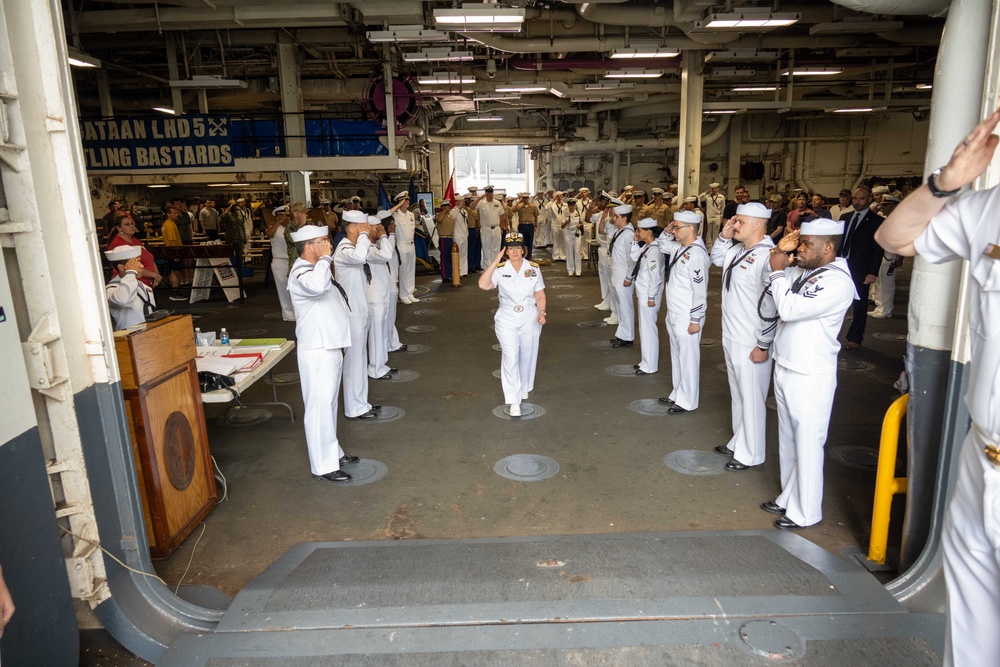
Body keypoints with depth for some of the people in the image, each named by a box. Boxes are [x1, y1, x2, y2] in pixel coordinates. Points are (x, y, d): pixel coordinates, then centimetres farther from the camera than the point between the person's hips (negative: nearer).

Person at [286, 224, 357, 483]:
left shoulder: (316, 268, 14)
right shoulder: (301, 273, -18)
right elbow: (317, 286, -43)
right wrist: (324, 258, -28)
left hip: (331, 346, 10)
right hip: (317, 351, -10)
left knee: (329, 403, 18)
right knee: (320, 405, -4)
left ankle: (333, 452, 31)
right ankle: (323, 465, 4)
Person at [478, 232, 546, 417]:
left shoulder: (534, 268, 0)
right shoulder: (500, 269, -6)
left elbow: (540, 295, 4)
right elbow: (483, 285, -22)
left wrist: (541, 313, -12)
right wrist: (495, 262, -22)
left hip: (530, 318, 2)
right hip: (507, 320, -2)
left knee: (527, 356, 14)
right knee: (510, 358, -9)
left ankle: (524, 389, 41)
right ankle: (514, 401, -5)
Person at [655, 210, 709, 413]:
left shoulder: (696, 253, -21)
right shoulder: (679, 247, 6)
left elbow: (700, 290, -21)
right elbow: (661, 245, 29)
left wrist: (695, 320, -19)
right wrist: (667, 232, 8)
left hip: (687, 317, -9)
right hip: (673, 314, 9)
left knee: (688, 358, 3)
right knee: (676, 356, 19)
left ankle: (687, 401, 14)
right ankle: (677, 394, 33)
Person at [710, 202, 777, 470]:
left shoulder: (766, 257, -23)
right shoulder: (738, 250, 6)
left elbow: (770, 306, -25)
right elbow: (717, 259, 29)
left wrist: (763, 345, -20)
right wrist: (724, 236, 9)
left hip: (751, 345, -9)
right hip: (731, 338, 9)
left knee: (751, 399, 5)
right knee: (737, 396, 21)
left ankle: (750, 454, 19)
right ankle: (738, 442, 37)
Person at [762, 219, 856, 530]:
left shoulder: (837, 281, -18)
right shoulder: (803, 271, 6)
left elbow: (790, 308, -26)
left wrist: (778, 271, -13)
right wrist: (779, 250, 4)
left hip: (810, 377, -9)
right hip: (785, 368, 9)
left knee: (807, 444, 3)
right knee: (788, 440, 19)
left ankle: (805, 512, 17)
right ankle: (789, 498, 35)